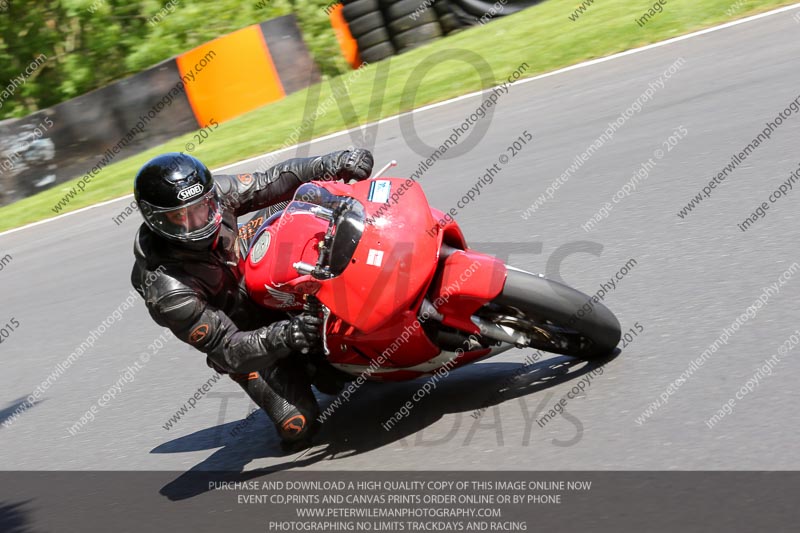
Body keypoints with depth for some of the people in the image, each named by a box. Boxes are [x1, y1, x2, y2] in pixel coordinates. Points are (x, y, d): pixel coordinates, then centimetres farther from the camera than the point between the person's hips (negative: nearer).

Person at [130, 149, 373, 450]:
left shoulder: (213, 192, -19)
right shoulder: (168, 292, -33)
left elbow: (274, 181, -10)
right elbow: (227, 350, -30)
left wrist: (334, 164, -24)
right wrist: (283, 337, -46)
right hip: (246, 343, -5)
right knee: (298, 426, -16)